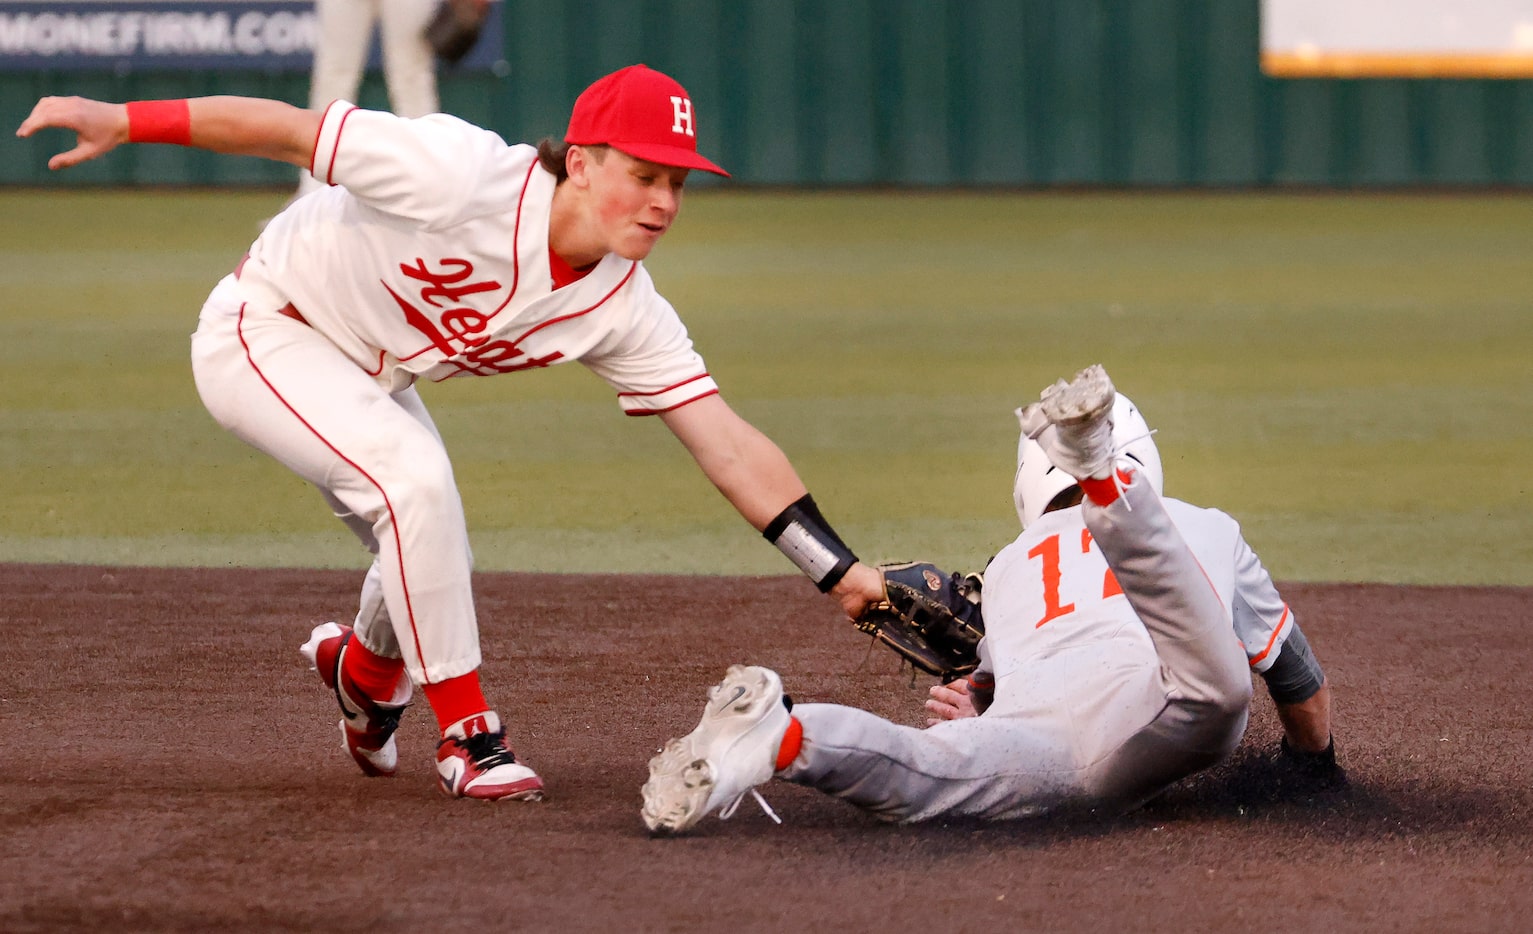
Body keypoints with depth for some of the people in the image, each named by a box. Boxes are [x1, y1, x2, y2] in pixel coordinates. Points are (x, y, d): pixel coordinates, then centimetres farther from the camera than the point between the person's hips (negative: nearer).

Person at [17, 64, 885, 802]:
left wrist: (844, 573, -25)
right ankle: (468, 732, -13)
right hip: (263, 331, -7)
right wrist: (125, 120, -33)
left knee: (431, 565, 9)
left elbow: (730, 447, -17)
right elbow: (289, 129, -29)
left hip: (366, 375, 7)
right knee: (417, 478, -27)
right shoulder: (469, 176, -34)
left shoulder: (626, 309, -16)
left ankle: (365, 667, 46)